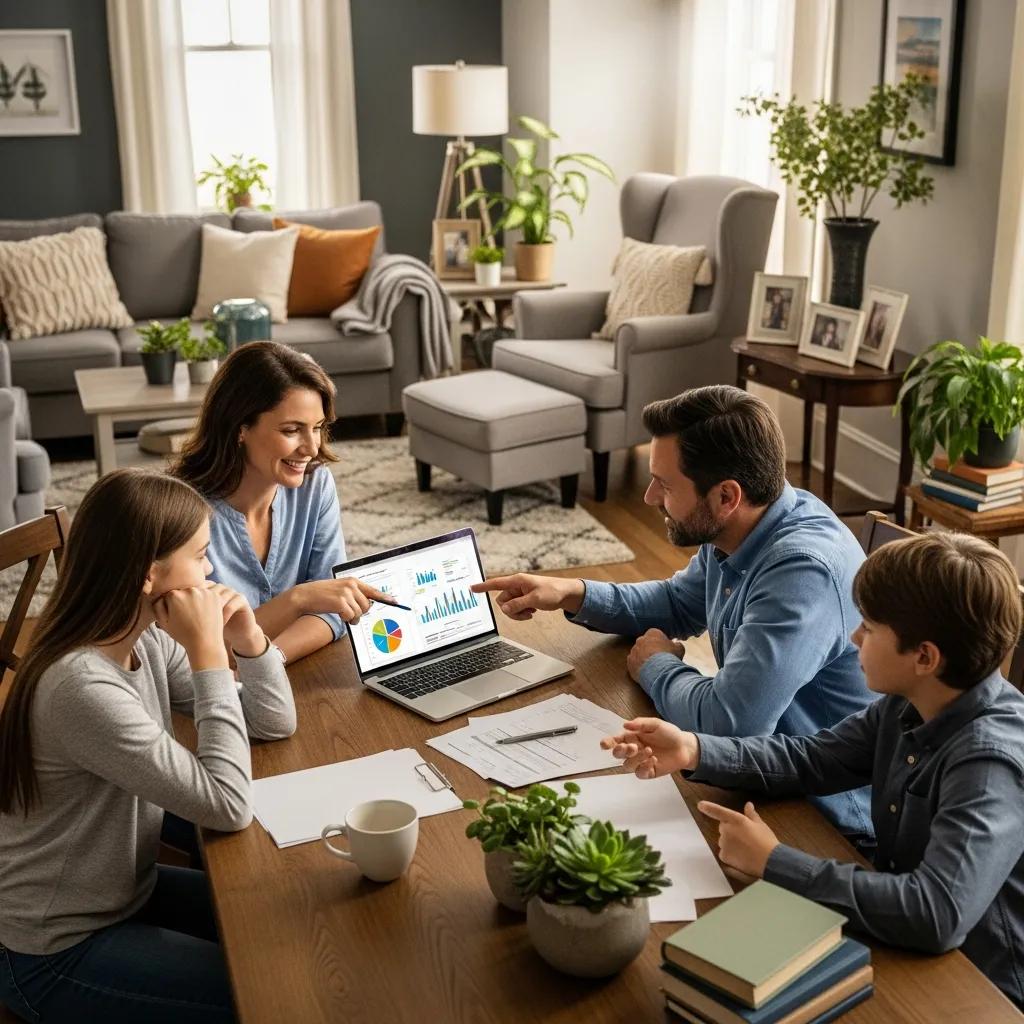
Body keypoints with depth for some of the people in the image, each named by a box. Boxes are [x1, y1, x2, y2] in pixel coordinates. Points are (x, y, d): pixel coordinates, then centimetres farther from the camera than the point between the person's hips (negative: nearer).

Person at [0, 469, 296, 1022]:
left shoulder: (147, 641, -4)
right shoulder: (83, 686, -31)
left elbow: (275, 722, 4)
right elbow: (229, 806, -30)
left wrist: (248, 639, -13)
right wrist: (209, 653, -28)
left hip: (128, 892, 8)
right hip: (57, 953, -8)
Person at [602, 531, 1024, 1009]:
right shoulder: (909, 703, -5)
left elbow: (937, 914, -38)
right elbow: (812, 758, 6)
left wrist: (775, 862, -29)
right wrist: (693, 751, -9)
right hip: (901, 951, 6)